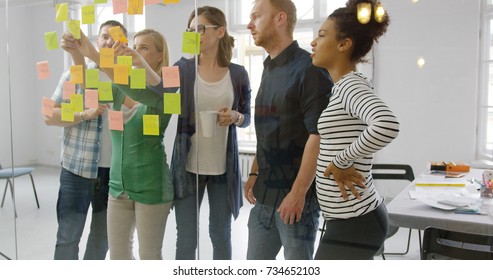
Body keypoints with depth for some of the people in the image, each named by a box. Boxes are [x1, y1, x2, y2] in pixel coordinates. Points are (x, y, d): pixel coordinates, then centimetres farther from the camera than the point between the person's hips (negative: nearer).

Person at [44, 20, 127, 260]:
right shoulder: (73, 74, 1)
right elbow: (49, 116, -1)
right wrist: (85, 115, -16)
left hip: (114, 169, 2)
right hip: (77, 168, -2)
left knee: (103, 235, 14)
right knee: (68, 235, 4)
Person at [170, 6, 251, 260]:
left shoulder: (238, 73, 0)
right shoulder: (183, 68, 0)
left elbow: (247, 117, 7)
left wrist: (235, 117, -15)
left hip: (223, 167, 0)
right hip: (187, 165, 0)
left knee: (221, 233, 14)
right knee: (185, 238, 7)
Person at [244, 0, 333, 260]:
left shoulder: (309, 69, -13)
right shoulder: (269, 69, 12)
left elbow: (318, 134, -19)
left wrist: (298, 192, -20)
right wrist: (255, 173, 14)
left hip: (295, 195, -8)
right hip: (265, 193, 8)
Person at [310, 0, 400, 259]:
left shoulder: (351, 85, -16)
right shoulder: (344, 87, 12)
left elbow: (387, 126, -36)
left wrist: (340, 162, -24)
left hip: (353, 222, -9)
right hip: (355, 218, 9)